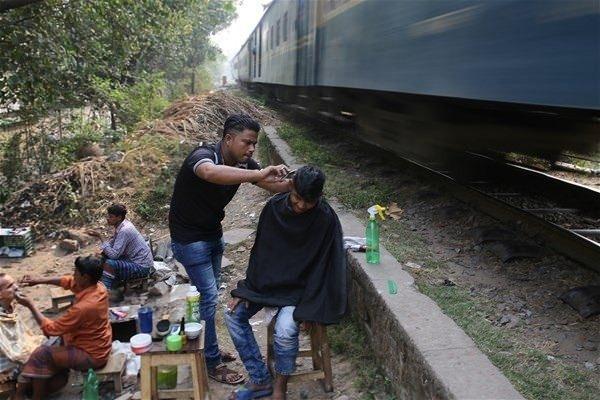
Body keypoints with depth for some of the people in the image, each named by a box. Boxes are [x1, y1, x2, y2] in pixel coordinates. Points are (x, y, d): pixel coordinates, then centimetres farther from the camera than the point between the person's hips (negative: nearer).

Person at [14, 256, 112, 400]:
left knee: (42, 355, -7)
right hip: (98, 345, 9)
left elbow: (50, 328, -23)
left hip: (92, 356, -9)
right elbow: (68, 281, 8)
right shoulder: (98, 286, -9)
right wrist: (39, 280, -1)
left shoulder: (83, 307, -35)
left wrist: (30, 305, -15)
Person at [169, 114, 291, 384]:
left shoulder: (243, 163, -5)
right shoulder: (203, 155, -28)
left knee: (209, 293, 17)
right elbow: (211, 173, -53)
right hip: (189, 238, -8)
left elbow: (274, 185, -7)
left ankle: (207, 349, 33)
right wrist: (259, 174, -56)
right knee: (208, 296, -6)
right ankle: (212, 364, 8)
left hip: (213, 234, 8)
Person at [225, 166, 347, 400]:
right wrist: (246, 290, -3)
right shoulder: (274, 208, -8)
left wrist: (307, 309, -20)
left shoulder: (327, 220, -19)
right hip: (269, 281, 5)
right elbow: (259, 252, 2)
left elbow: (324, 268, -16)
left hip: (301, 288, -5)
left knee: (285, 330, -28)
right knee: (233, 315, -7)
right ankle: (260, 380, 3)